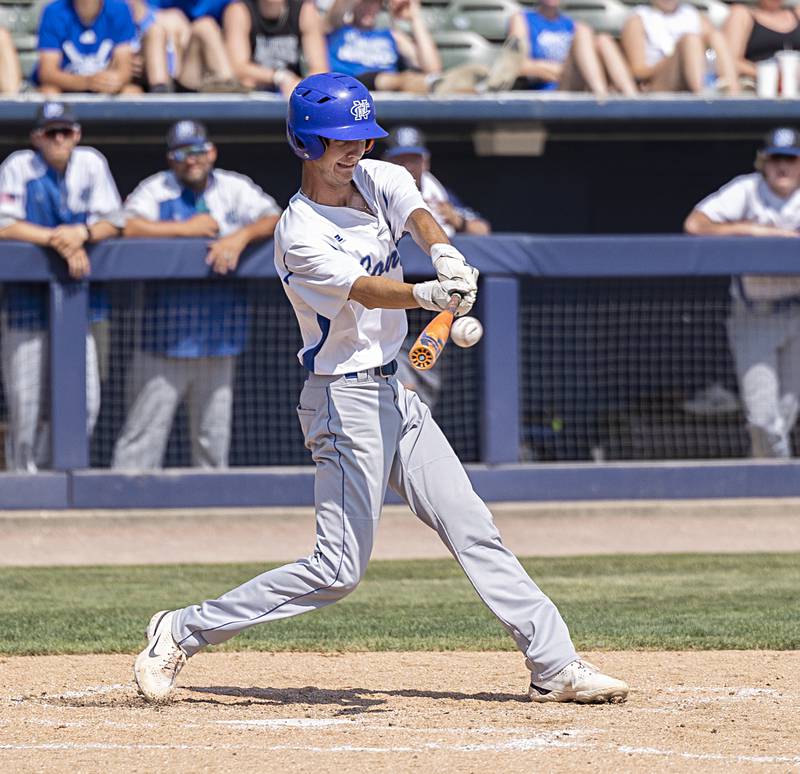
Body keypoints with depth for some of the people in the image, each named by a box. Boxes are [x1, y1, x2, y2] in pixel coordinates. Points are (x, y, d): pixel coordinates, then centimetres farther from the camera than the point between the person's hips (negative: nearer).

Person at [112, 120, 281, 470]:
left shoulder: (235, 189, 10)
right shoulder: (155, 190, 3)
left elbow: (274, 218, -1)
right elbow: (126, 225, -14)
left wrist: (241, 236, -20)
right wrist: (185, 228, -11)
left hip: (219, 335, 3)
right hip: (166, 333, -3)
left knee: (214, 435, 9)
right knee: (144, 430, -7)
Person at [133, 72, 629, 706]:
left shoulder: (378, 180, 4)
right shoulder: (300, 237, -17)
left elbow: (419, 215, -16)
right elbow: (367, 291, -30)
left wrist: (446, 257, -40)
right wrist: (428, 295, -51)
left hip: (392, 393, 8)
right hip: (346, 398, -8)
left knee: (474, 532, 5)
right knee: (339, 569, -9)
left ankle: (555, 665, 7)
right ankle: (185, 632, -1)